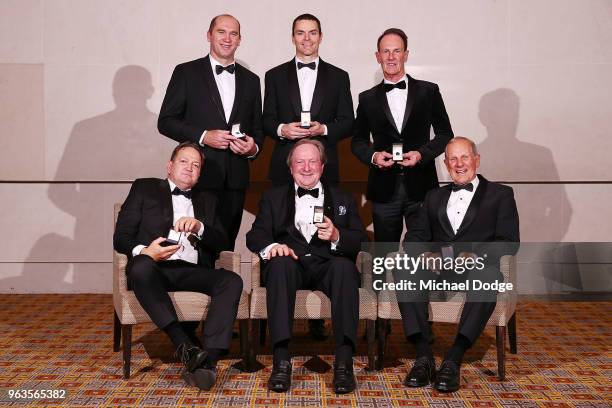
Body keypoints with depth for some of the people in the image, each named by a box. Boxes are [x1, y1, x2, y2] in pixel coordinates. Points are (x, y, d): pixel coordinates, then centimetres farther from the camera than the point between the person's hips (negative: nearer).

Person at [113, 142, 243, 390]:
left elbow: (221, 243, 15)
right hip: (154, 268, -2)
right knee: (141, 267, -37)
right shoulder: (144, 188, 18)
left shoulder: (207, 201, 27)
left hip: (192, 272, 3)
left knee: (232, 281, -27)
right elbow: (121, 237, 8)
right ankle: (186, 346, -39)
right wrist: (142, 251, -15)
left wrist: (199, 227, -6)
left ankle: (208, 358, -38)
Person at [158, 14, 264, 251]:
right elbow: (166, 122, -1)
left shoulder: (250, 80, 15)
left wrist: (253, 147, -3)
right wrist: (203, 136, -14)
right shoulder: (187, 72, 3)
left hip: (235, 178, 4)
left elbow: (257, 128, 20)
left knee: (226, 246, 6)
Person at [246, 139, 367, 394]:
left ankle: (344, 361, -38)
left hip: (327, 266, 0)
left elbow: (361, 242, 11)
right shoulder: (273, 197, 22)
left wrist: (337, 236, -12)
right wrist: (271, 245, -16)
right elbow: (255, 235, 9)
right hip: (291, 265, 0)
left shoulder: (343, 200, 23)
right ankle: (281, 360, -38)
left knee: (344, 265, -33)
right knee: (281, 263, -34)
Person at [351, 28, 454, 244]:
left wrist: (422, 153, -12)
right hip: (384, 189, 1)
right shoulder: (367, 98, 9)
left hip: (421, 186, -1)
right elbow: (358, 141, 13)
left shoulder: (428, 91, 5)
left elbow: (445, 134, 6)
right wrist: (372, 155, -8)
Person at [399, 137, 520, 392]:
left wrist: (477, 255, -16)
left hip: (476, 268, -2)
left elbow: (509, 242, 4)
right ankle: (424, 357, -31)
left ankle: (453, 360, -37)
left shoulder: (500, 194, 17)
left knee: (489, 275, -38)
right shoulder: (434, 197, 27)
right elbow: (415, 236, 16)